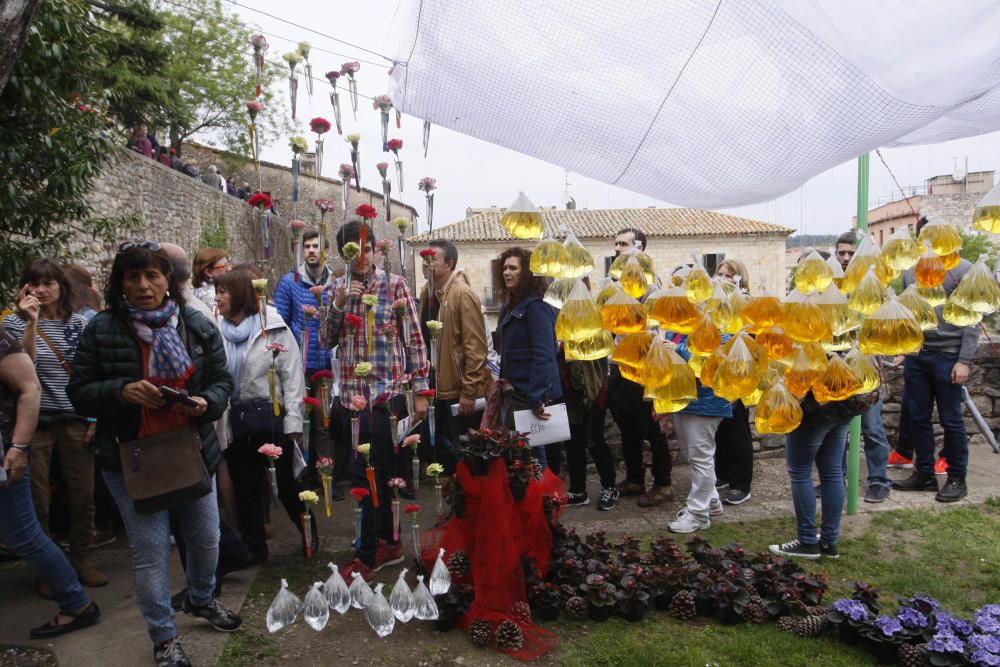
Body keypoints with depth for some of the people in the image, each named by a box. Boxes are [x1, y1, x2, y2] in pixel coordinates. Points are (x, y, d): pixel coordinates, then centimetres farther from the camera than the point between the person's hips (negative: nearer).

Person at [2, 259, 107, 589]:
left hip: (75, 420, 2)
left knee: (83, 494, 3)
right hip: (34, 421, -1)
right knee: (38, 499, 5)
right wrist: (31, 321, -20)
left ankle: (82, 559, 20)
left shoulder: (79, 322, 7)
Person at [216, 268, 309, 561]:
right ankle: (254, 548, 30)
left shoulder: (273, 328, -7)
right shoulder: (218, 330, 4)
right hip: (234, 419, 4)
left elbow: (292, 375, -9)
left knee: (286, 483, 7)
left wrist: (293, 421, -14)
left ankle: (310, 534, 30)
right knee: (244, 487, 14)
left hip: (270, 415, -4)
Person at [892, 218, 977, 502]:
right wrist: (902, 352, 11)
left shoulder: (962, 270, -4)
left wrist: (964, 361, -13)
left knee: (951, 420, 2)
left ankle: (957, 479, 16)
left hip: (947, 357, -5)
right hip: (916, 356, 5)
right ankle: (924, 474, 22)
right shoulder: (910, 272, 12)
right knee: (918, 418, 10)